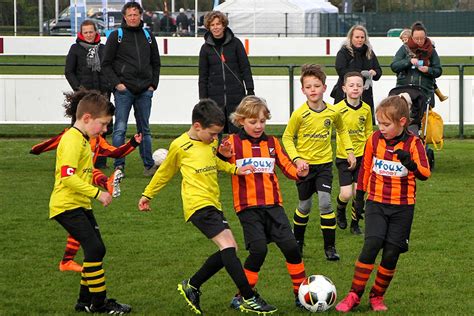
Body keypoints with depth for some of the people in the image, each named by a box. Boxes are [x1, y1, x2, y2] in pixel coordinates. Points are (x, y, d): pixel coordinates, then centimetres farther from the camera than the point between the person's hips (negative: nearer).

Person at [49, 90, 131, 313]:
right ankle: (99, 302, -8)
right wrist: (97, 193, -25)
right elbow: (68, 177, -27)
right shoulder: (72, 141, -18)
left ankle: (86, 301, 21)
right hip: (66, 205, -11)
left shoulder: (83, 140, 15)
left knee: (96, 250, 12)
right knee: (94, 248, -15)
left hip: (80, 205, 11)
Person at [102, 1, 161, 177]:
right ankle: (119, 166, -4)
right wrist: (116, 83, -9)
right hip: (124, 90, -3)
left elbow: (156, 63, 20)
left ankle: (149, 165, 13)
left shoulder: (148, 37, 13)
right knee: (120, 128, -7)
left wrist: (153, 84, 8)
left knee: (144, 129, 9)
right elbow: (106, 64, 1)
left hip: (144, 90, 4)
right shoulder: (116, 36, 2)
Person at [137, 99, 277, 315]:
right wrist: (147, 195, 20)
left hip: (213, 204, 8)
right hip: (198, 205, -8)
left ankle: (191, 286, 21)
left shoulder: (212, 142, 13)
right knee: (228, 245, -18)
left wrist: (234, 169, 16)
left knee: (228, 251, 6)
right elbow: (165, 172, 10)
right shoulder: (180, 146, -5)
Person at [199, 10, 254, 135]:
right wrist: (203, 100, 4)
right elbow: (203, 77, 9)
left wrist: (250, 90, -3)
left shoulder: (235, 43, 3)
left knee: (237, 131, -3)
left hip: (236, 96, -1)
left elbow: (245, 68, 4)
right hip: (215, 97, 1)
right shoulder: (206, 48, 6)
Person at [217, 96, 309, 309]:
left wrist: (299, 173, -7)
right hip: (248, 207, -4)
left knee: (290, 246, -5)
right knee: (258, 250, -13)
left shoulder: (271, 142, 13)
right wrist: (223, 155, -24)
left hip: (273, 204, 4)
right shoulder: (234, 143, 1)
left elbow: (285, 164, 14)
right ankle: (242, 295, 3)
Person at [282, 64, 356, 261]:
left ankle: (330, 246, -5)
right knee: (304, 206, 10)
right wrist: (296, 159, -17)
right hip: (304, 164, -1)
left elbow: (342, 130, 16)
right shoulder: (299, 114, -15)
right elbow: (287, 137, -5)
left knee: (325, 203, -14)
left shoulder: (333, 113, -6)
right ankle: (298, 241, 35)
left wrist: (349, 150, 6)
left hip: (324, 164, 1)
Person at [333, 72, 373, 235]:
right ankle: (340, 211, 26)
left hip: (361, 156, 3)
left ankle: (355, 224, 19)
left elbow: (368, 132, 11)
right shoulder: (338, 109, -12)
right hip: (343, 156, -3)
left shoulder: (366, 109, -1)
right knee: (346, 194, -8)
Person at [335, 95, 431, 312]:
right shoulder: (375, 140, 0)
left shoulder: (413, 143, -8)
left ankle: (377, 296, 17)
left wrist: (410, 163, -36)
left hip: (402, 207, -1)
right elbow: (365, 168, 13)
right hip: (376, 203, 1)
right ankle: (354, 295, -7)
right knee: (372, 245, -16)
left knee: (391, 254, -1)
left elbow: (424, 173, -17)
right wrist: (359, 195, 13)